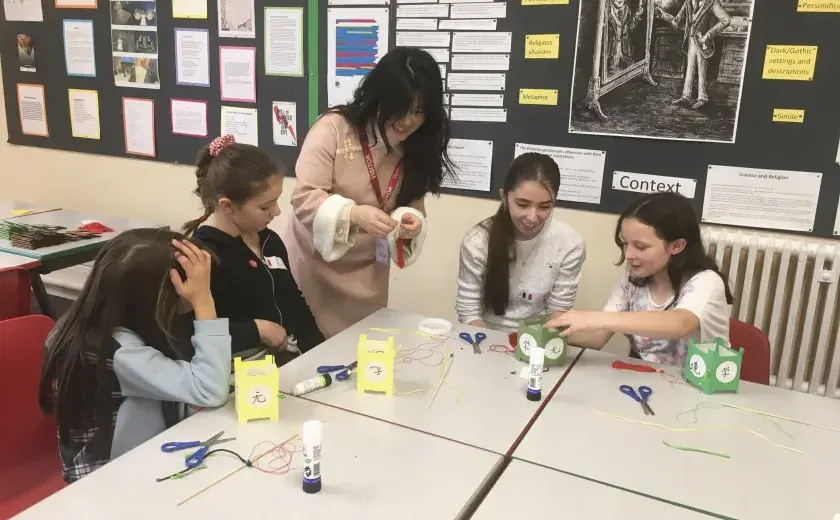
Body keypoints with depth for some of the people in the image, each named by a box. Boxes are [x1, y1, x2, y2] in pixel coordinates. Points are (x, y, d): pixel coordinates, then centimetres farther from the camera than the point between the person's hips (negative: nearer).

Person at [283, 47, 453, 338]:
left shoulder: (417, 150, -1)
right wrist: (353, 214, -35)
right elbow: (304, 198, -19)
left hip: (367, 275, 4)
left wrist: (411, 222, -20)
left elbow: (413, 205, 3)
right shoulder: (333, 128, -16)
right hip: (313, 267, -3)